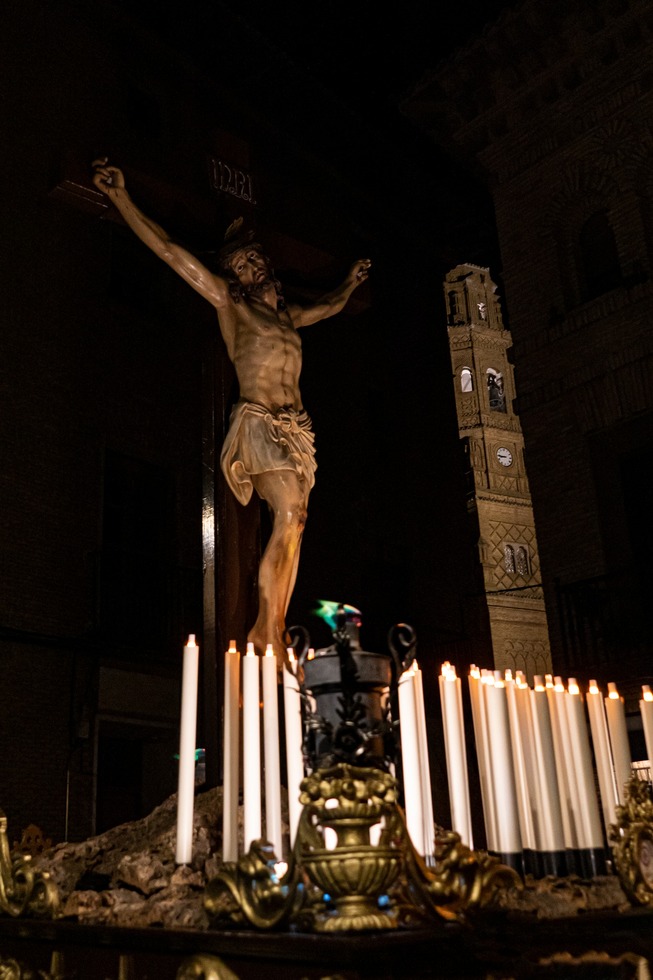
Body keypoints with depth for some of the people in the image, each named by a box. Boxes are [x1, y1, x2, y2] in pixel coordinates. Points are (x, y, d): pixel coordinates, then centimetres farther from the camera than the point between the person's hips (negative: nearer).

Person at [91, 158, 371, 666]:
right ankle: (267, 628, -17)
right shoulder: (229, 302, 7)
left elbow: (329, 306, 46)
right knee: (289, 517, -20)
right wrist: (121, 197, -3)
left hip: (295, 429, 6)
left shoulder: (288, 316, 23)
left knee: (293, 526, -4)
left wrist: (350, 283, 53)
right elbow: (168, 250, 1)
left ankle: (275, 632, -4)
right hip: (261, 423, -6)